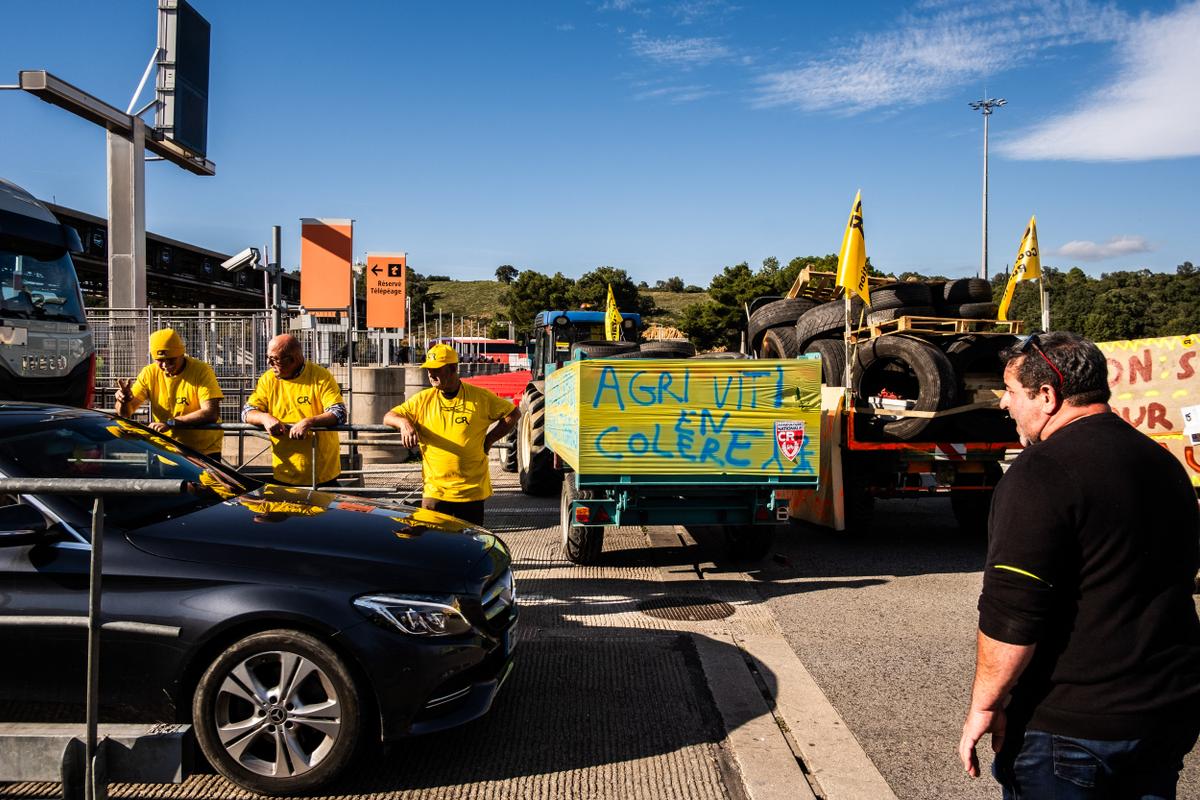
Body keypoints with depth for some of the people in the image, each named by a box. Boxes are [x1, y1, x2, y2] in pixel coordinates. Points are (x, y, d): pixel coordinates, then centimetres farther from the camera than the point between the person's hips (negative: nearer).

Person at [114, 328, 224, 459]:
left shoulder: (201, 371, -13)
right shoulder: (149, 373, -1)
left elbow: (211, 413, -24)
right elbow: (125, 414, 1)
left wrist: (170, 423, -29)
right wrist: (124, 400, -22)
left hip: (205, 452, -4)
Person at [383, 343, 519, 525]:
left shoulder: (480, 397, -1)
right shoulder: (422, 400, 3)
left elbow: (513, 413, 8)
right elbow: (388, 417, 5)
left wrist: (489, 439, 0)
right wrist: (403, 422, -18)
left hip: (472, 491, -1)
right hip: (435, 491, 1)